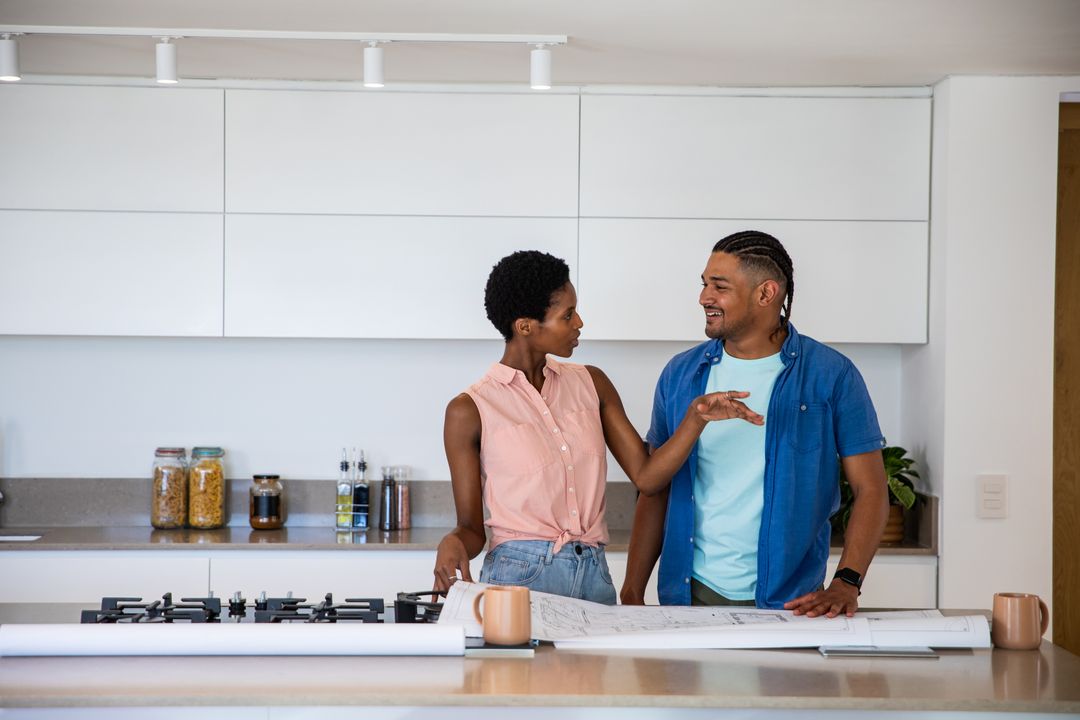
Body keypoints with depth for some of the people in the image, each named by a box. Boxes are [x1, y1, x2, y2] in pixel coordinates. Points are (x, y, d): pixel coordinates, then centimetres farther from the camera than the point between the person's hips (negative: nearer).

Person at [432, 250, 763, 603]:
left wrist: (697, 416, -8)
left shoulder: (590, 383, 10)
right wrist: (453, 543, -23)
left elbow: (645, 473, 6)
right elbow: (472, 528, -1)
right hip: (520, 575, -4)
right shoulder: (470, 411, -4)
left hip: (595, 576, 5)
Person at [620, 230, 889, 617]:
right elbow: (655, 489, 9)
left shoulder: (832, 375, -4)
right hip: (691, 593, 2)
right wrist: (632, 592, 2)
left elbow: (870, 489, -4)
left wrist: (846, 584, -18)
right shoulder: (681, 374, 6)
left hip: (788, 600, -2)